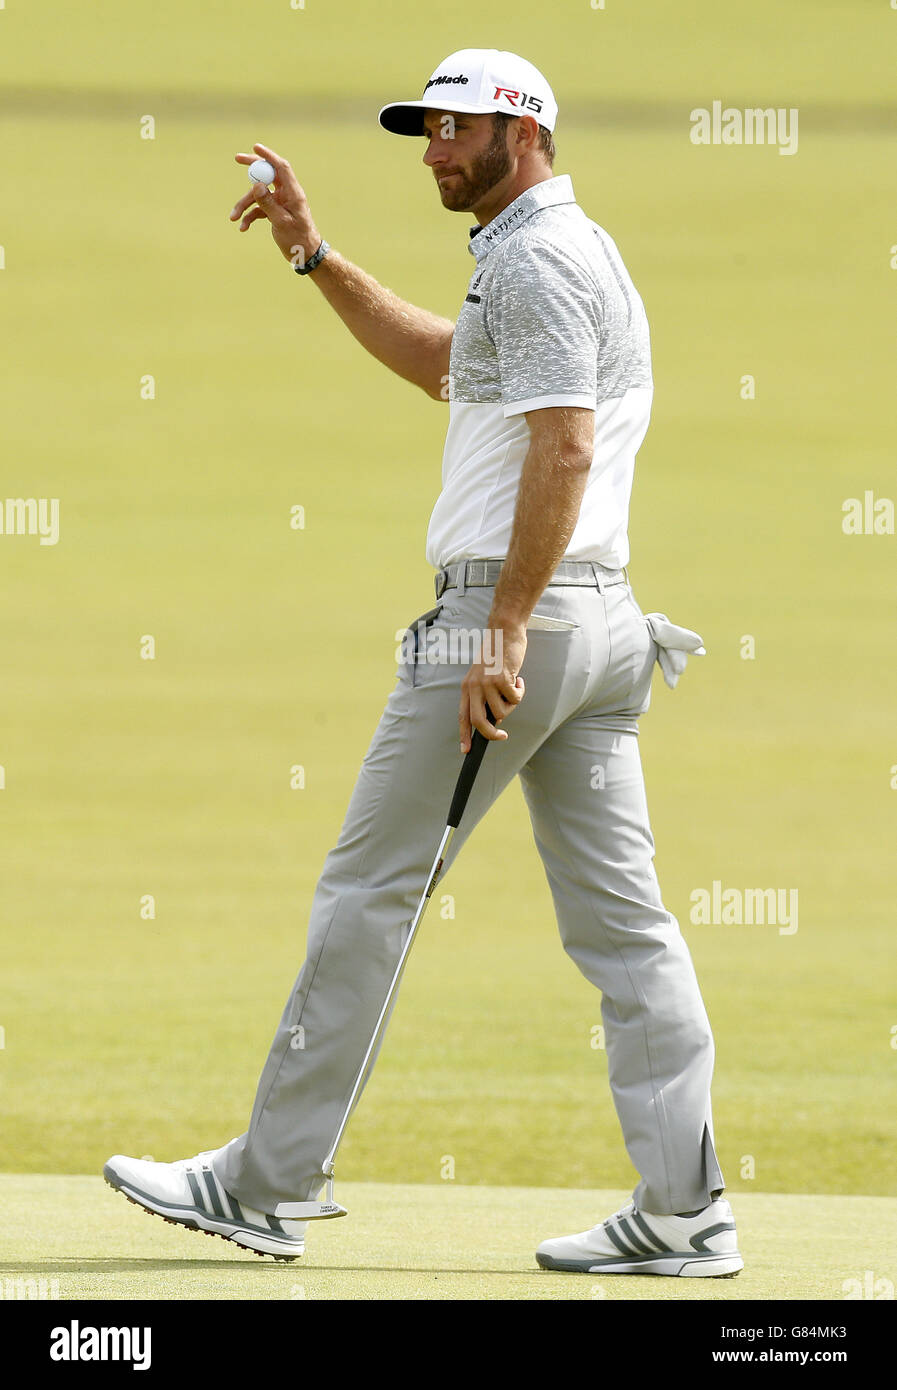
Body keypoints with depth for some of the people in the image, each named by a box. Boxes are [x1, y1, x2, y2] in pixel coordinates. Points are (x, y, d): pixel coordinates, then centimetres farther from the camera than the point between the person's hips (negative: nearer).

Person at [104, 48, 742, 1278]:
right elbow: (442, 364, 36)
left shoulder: (538, 258, -11)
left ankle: (262, 1186, 2)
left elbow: (564, 448, -21)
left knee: (368, 896, -3)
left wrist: (503, 634, -25)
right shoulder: (571, 254, 21)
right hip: (602, 624, 10)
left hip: (512, 611, -10)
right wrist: (315, 256, 28)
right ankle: (685, 1212, -2)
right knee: (619, 913, 4)